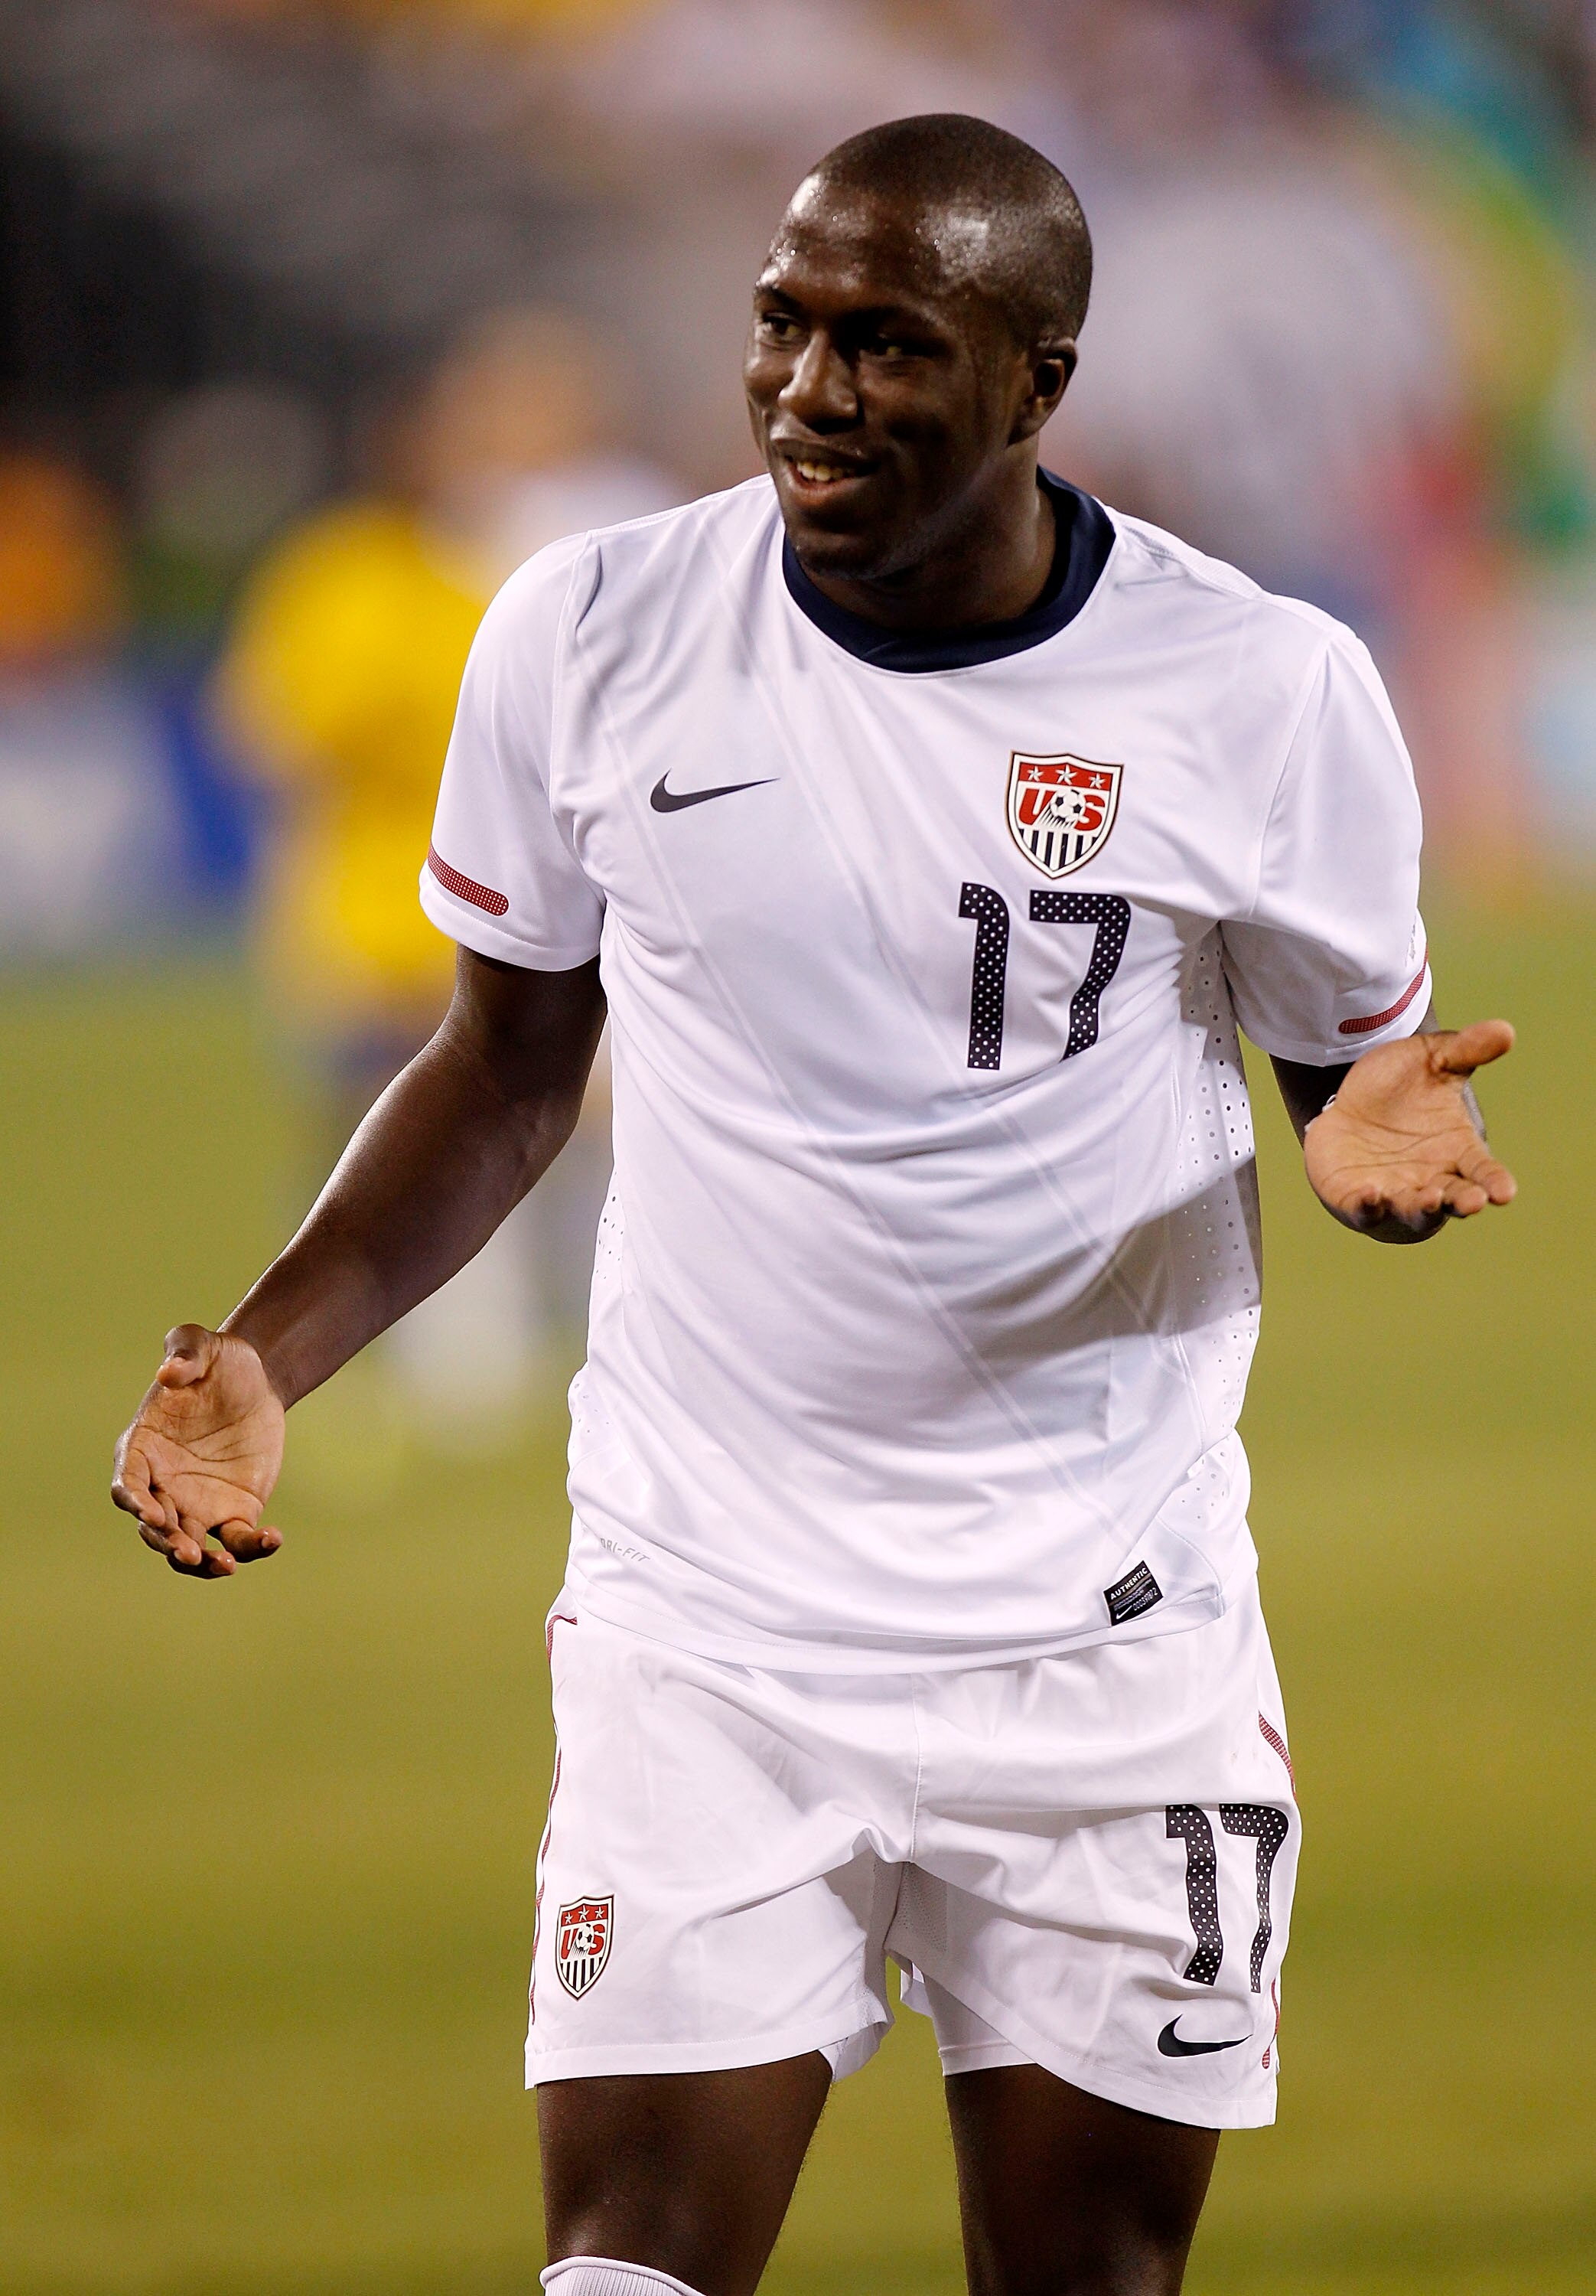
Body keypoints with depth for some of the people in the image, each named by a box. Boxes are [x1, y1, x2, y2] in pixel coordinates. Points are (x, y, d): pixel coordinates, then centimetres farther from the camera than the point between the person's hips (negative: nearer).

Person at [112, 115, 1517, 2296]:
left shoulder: (1264, 692, -7)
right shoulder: (592, 636, -3)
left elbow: (1355, 1073, 6)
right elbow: (512, 1066, 11)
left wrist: (1375, 1139, -19)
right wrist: (269, 1354, -3)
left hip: (1109, 1637, 0)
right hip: (704, 1612, 0)